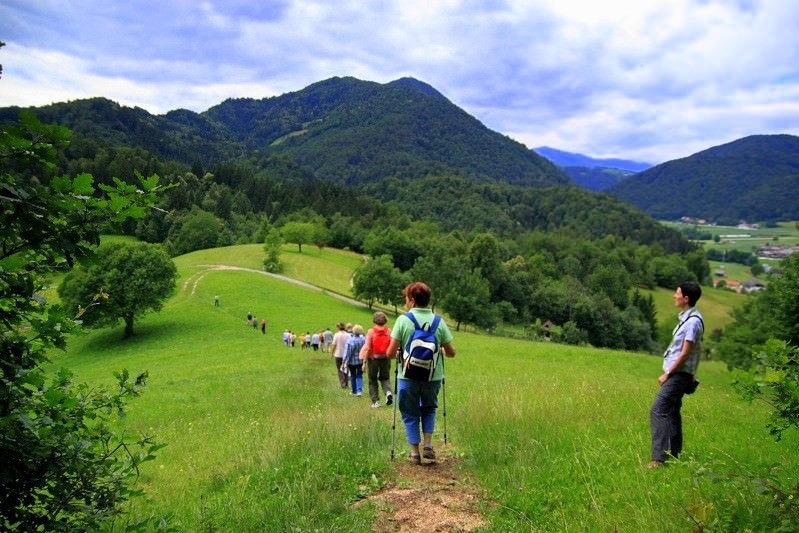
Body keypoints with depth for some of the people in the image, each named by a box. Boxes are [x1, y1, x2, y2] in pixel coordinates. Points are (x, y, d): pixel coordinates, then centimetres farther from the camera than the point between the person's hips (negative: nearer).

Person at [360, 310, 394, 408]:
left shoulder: (371, 331, -9)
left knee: (373, 381, 11)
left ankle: (375, 401, 11)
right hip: (386, 359, 2)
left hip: (373, 359, -2)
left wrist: (364, 361, -5)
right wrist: (390, 356, 10)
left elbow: (367, 348, -10)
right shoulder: (389, 331, -3)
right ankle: (388, 392, -10)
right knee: (385, 378, 17)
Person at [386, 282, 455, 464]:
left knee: (410, 415, 14)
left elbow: (391, 352, -12)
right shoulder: (439, 321, -2)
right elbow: (451, 353, -1)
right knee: (429, 409, 25)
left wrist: (395, 351, 10)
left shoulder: (403, 320, -9)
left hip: (408, 376, -2)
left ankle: (415, 453, 16)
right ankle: (428, 446, 16)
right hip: (433, 376, 2)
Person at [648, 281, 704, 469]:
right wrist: (668, 373, 15)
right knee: (671, 413, 15)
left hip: (679, 374, -10)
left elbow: (685, 354, -19)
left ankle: (659, 458, -14)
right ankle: (674, 455, 23)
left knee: (658, 411, -13)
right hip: (676, 373, 10)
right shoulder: (685, 318, 12)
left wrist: (667, 374, -14)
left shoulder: (693, 321, -18)